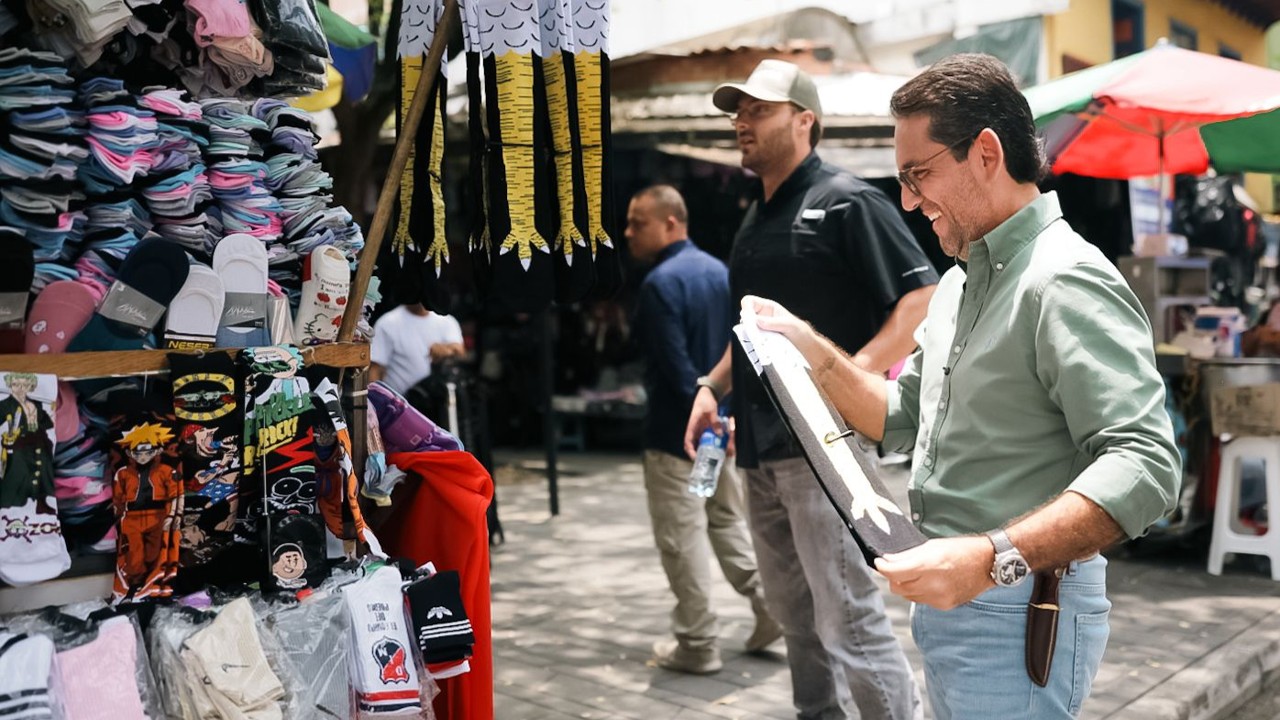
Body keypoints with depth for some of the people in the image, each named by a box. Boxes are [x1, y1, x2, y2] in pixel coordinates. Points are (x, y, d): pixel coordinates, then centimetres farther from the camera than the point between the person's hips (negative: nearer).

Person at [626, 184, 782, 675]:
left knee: (682, 539, 2)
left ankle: (697, 646, 11)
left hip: (679, 431, -8)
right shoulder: (719, 270, 8)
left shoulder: (660, 283, -18)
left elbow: (677, 369, -23)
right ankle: (770, 605, 20)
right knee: (728, 521, 21)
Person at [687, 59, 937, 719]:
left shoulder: (846, 202, -7)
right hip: (761, 446, 8)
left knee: (847, 618, -7)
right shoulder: (756, 221, 17)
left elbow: (924, 298, -14)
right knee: (793, 610, 17)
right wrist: (712, 387, 13)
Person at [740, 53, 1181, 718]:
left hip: (1018, 615, -9)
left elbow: (1145, 465, -27)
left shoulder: (1066, 282, -17)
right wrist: (809, 346, 9)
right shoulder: (958, 284, 14)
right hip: (947, 597, 9)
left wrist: (994, 557, -36)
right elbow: (903, 419, 20)